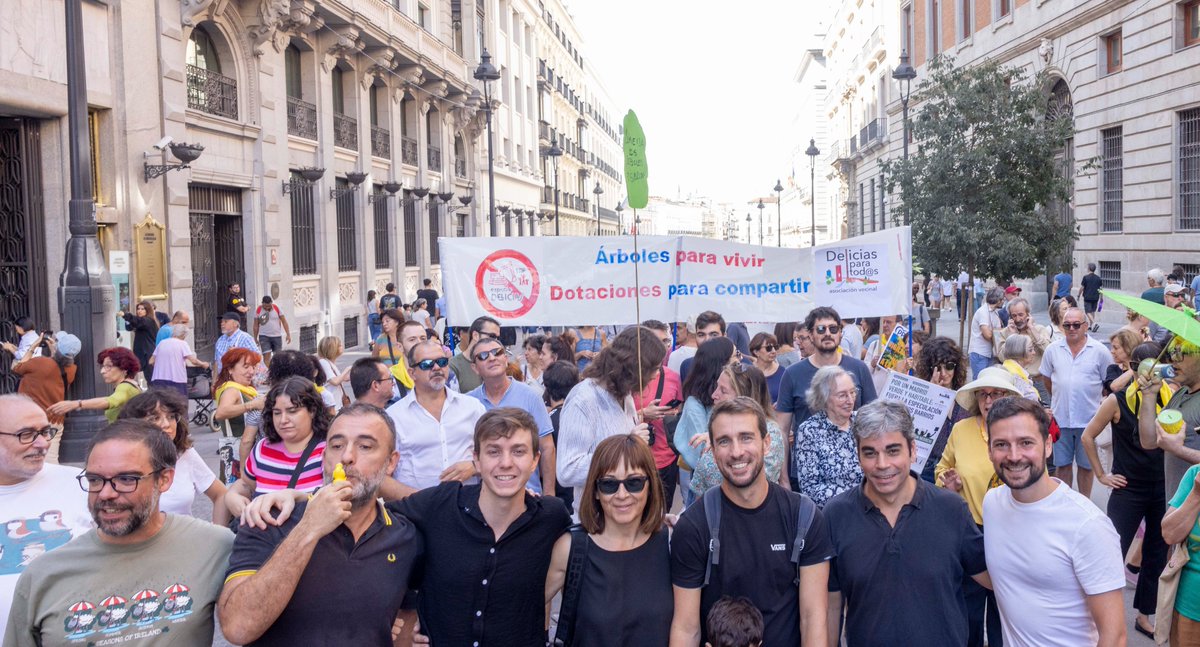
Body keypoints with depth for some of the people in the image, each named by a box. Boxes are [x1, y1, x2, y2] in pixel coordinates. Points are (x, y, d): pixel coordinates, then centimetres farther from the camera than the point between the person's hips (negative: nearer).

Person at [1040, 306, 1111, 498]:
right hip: (1060, 418, 2)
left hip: (1088, 419, -2)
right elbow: (1046, 378, 14)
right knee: (1062, 464, 12)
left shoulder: (1100, 351, -6)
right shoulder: (1053, 349, 1)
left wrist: (1091, 399, 3)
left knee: (1086, 465, 12)